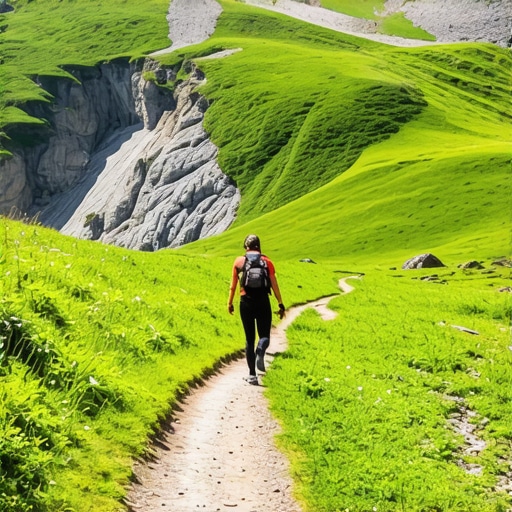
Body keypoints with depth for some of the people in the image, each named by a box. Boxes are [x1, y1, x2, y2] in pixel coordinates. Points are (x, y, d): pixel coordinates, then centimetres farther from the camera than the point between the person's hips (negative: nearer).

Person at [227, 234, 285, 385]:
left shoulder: (239, 261, 5)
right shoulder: (267, 262, 4)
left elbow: (233, 285, 7)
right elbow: (274, 285, 1)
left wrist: (230, 303, 18)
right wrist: (281, 304, 6)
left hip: (246, 303, 1)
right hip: (263, 303, -1)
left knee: (249, 339, 9)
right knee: (264, 335, 10)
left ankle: (252, 374, 6)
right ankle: (260, 353, -25)